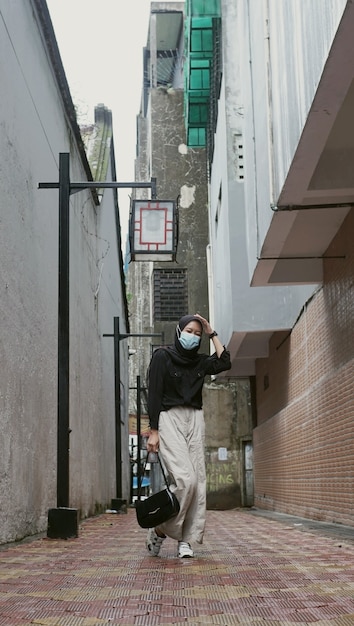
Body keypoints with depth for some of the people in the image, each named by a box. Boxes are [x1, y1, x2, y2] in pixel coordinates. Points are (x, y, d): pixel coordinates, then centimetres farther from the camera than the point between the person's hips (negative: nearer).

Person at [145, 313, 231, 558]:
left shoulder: (200, 361, 15)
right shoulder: (162, 356, 1)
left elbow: (225, 362, -1)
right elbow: (154, 394, -4)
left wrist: (212, 332, 6)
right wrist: (154, 431, -10)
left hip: (195, 420, 5)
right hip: (170, 418, -5)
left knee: (198, 480, -3)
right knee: (184, 479, -19)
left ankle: (186, 540, 2)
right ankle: (160, 529, -1)